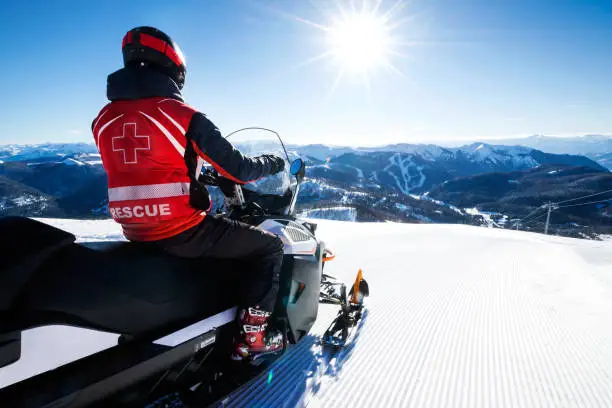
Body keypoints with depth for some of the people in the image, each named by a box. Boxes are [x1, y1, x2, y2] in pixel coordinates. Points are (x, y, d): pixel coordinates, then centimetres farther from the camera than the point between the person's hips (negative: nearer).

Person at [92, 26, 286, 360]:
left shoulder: (104, 119, 7)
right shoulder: (184, 116, -13)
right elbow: (238, 170, -12)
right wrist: (272, 163, 9)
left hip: (135, 235, 8)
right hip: (182, 232, -7)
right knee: (269, 246, 6)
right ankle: (251, 336, 5)